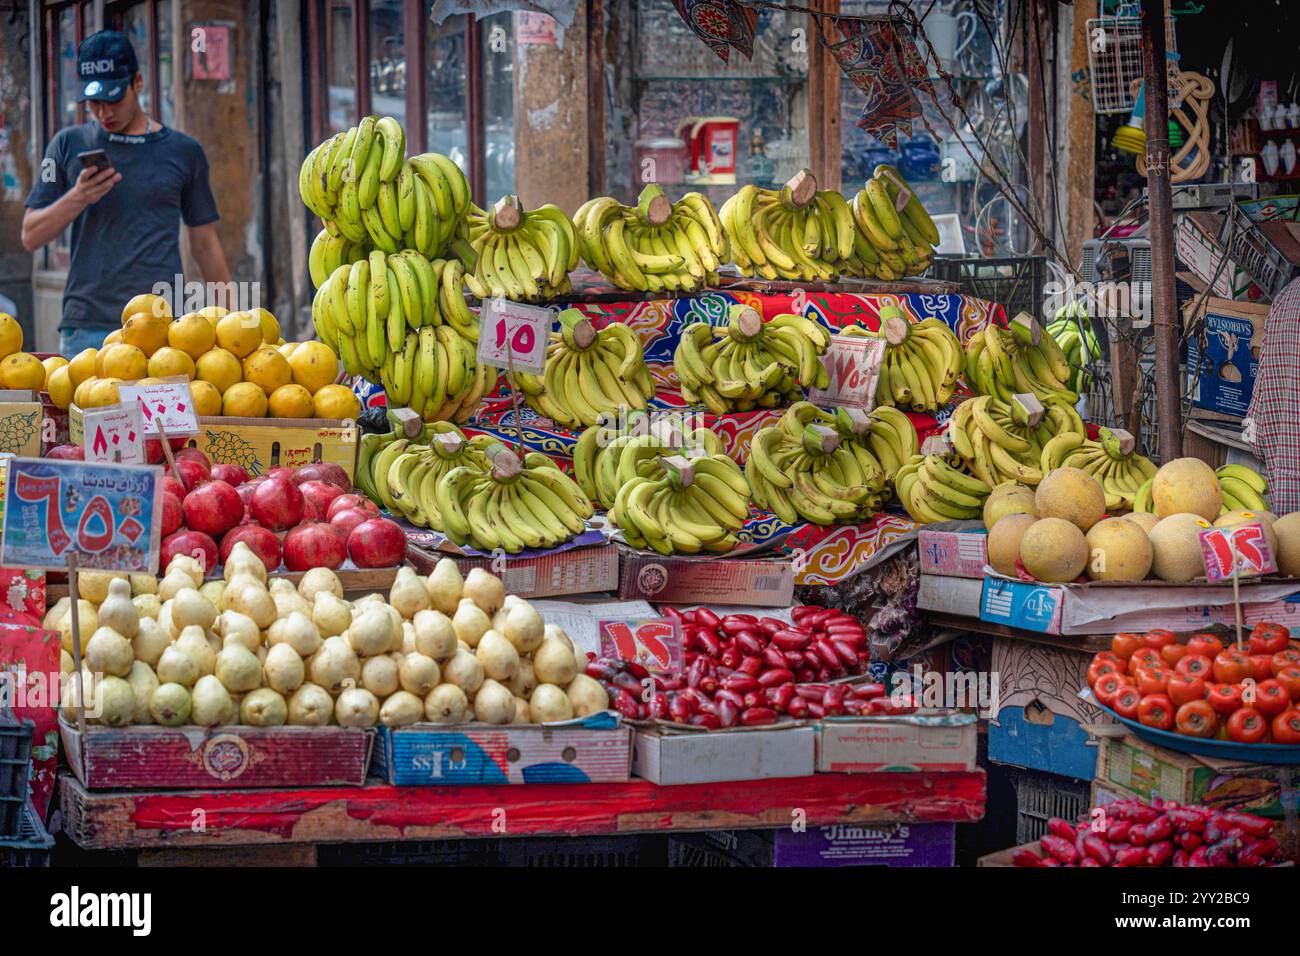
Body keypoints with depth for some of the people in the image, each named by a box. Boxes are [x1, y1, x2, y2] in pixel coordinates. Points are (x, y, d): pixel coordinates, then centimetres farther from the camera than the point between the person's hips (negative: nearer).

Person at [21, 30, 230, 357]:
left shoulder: (184, 151, 11)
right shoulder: (69, 146, 11)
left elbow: (204, 244, 17)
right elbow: (30, 237, 9)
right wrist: (78, 198, -10)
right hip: (86, 327, 0)